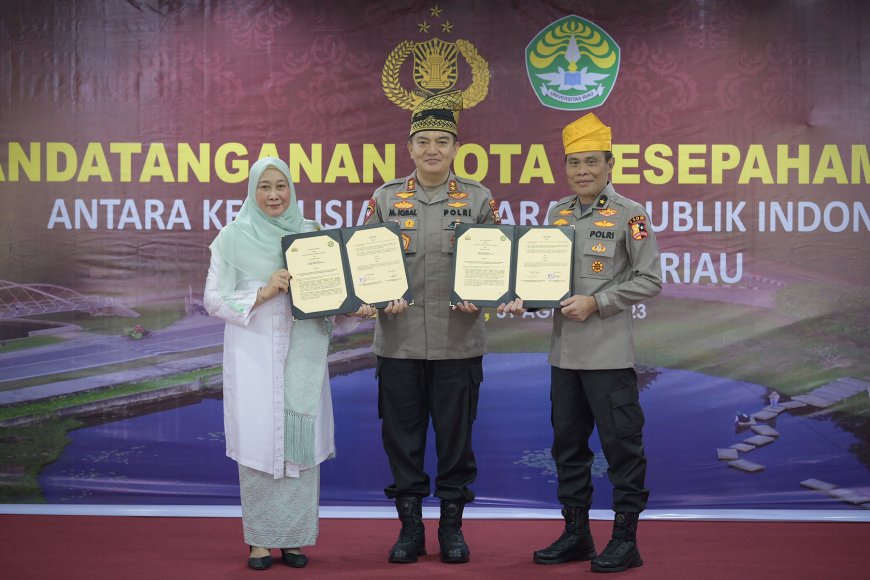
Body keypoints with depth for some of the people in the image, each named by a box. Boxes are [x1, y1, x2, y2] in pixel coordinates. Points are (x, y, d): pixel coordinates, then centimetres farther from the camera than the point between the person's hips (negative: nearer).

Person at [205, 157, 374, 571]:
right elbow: (213, 299, -1)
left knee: (300, 440, 2)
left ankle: (295, 537, 13)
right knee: (257, 440, -2)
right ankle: (260, 538, 10)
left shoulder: (310, 234, 9)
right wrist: (262, 293, -13)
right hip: (253, 354, -2)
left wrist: (353, 308, -11)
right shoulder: (233, 237, 2)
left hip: (302, 354, 2)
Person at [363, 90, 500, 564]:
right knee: (402, 435, 6)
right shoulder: (386, 198, 5)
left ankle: (452, 525, 20)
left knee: (456, 433, 6)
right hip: (399, 343, 1)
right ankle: (410, 526, 20)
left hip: (459, 343, -1)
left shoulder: (478, 199, 4)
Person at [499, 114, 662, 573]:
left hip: (609, 355, -6)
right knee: (568, 445, 13)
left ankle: (625, 539, 13)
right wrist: (526, 299, -2)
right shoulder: (557, 213, 11)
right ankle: (575, 533, 25)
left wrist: (596, 303, -16)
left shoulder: (629, 215, -6)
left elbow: (649, 280, -8)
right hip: (564, 353, 6)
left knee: (621, 444, 1)